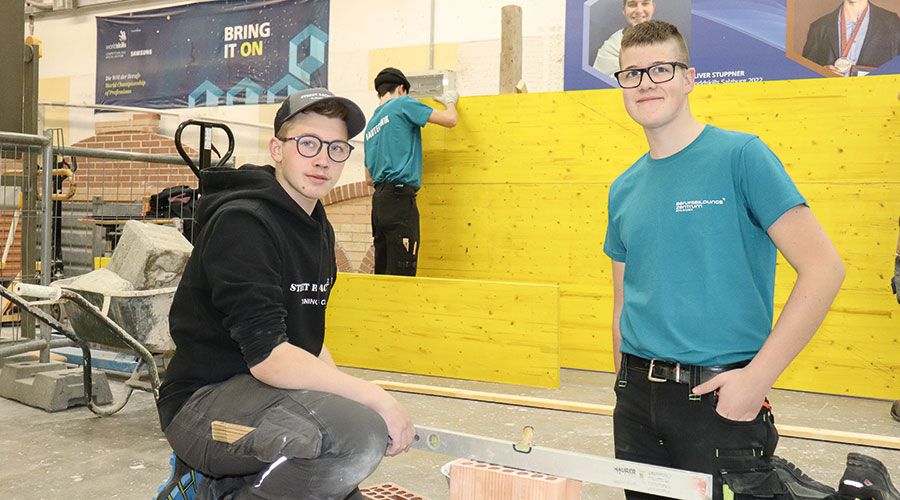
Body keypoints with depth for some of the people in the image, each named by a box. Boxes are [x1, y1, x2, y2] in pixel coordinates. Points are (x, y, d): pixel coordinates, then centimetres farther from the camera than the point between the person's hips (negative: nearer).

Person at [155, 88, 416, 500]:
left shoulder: (319, 229, 10)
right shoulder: (242, 223, -19)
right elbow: (267, 356, -27)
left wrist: (354, 401, -1)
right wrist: (376, 400, -24)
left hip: (264, 395, 10)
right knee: (358, 432, -34)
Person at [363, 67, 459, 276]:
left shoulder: (371, 125, 23)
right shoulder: (403, 104, 1)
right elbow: (450, 120, -3)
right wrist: (450, 101, 19)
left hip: (379, 200, 8)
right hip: (400, 198, -8)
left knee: (383, 271, 9)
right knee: (401, 274, -10)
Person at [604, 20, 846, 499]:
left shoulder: (740, 155, -9)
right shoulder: (623, 189, 8)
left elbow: (823, 268, -14)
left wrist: (757, 377, -17)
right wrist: (627, 388, 9)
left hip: (719, 398, -5)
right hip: (637, 397, 6)